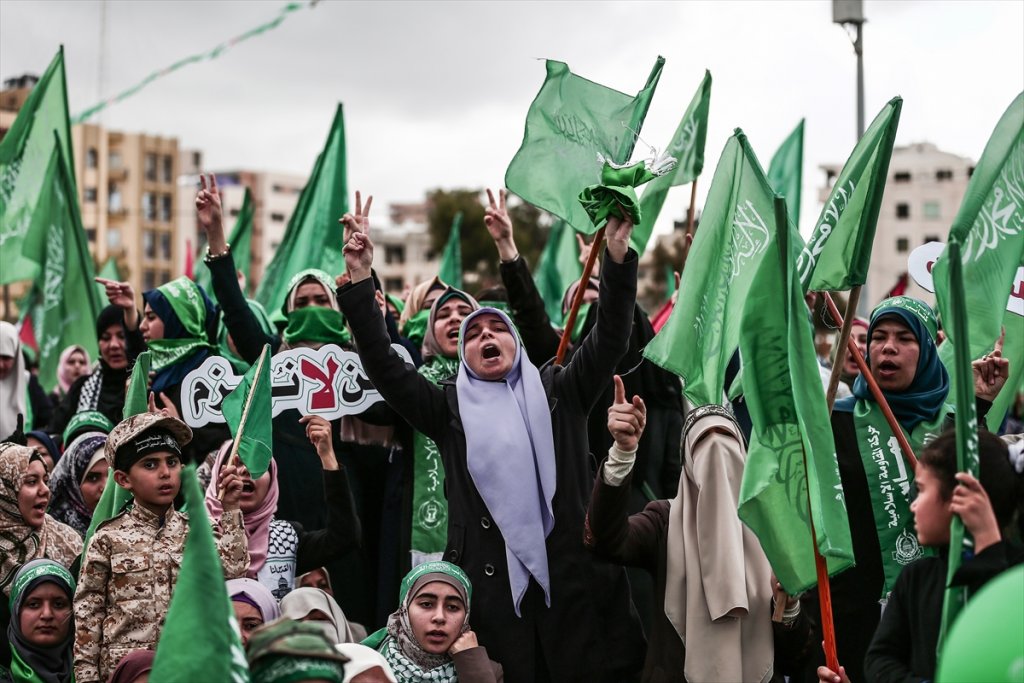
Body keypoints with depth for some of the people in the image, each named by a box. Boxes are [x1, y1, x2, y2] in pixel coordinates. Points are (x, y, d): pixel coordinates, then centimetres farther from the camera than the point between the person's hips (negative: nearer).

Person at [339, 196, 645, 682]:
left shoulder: (557, 391, 13)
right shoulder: (449, 407, 12)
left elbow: (610, 337, 4)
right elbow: (383, 366, 3)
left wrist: (617, 255, -8)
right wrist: (359, 283, -6)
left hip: (572, 573, 0)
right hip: (492, 581, 0)